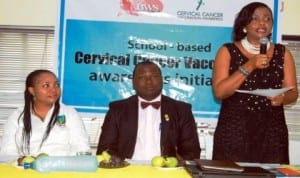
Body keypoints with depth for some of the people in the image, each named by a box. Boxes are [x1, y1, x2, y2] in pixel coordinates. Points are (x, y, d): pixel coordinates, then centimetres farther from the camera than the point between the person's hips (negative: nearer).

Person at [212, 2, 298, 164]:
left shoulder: (283, 53, 9)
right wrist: (249, 66, -17)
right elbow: (219, 92, -9)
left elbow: (293, 92, 8)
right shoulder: (228, 51, 0)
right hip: (234, 131, -2)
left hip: (272, 132, 3)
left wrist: (282, 98, -15)